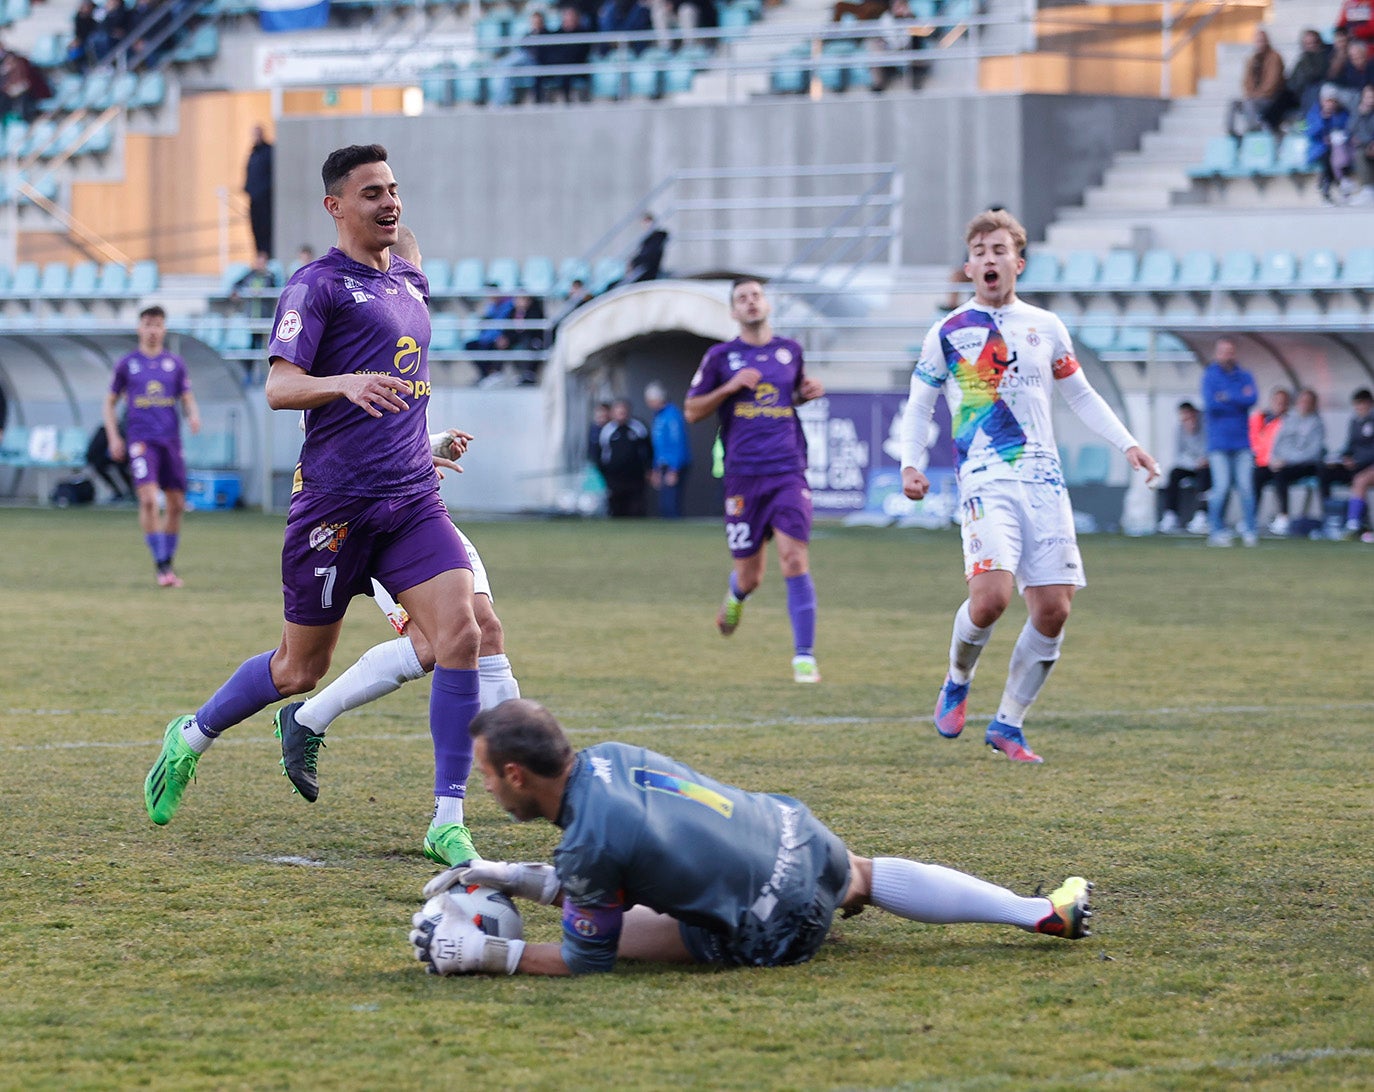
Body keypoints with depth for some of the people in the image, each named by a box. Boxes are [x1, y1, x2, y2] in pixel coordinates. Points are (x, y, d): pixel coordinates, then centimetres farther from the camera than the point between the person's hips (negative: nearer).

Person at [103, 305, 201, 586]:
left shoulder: (175, 363, 11)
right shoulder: (127, 364, 7)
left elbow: (188, 399, 12)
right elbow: (110, 402, 13)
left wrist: (194, 415, -11)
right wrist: (113, 438, 2)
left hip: (171, 440, 3)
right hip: (141, 440, -3)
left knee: (175, 504, 5)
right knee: (149, 499, -19)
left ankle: (169, 563, 21)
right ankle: (160, 565, -17)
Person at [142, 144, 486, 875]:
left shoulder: (411, 284, 17)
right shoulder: (317, 285, -6)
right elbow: (278, 387, -17)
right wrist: (345, 384, -34)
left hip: (412, 499, 6)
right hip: (337, 504, -6)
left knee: (460, 634, -15)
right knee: (300, 669, 5)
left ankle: (448, 822, -12)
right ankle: (190, 738, 34)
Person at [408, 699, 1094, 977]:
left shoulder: (590, 841, -26)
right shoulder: (606, 758, -1)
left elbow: (587, 959, -13)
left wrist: (482, 955, -13)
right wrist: (508, 878, 7)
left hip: (774, 933, -7)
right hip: (799, 835, 7)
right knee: (869, 874, 38)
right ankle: (1042, 912, 42)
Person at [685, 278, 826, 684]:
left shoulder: (790, 351, 12)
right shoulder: (721, 356, 4)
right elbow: (692, 411, 6)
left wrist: (808, 392, 7)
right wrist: (729, 387, -9)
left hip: (789, 471, 1)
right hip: (743, 477, -1)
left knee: (795, 560, -16)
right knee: (749, 576, 4)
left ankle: (804, 657, -12)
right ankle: (736, 596, 44)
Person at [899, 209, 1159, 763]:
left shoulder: (1046, 327, 13)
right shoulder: (947, 333, 5)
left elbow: (1080, 394, 24)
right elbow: (919, 405, 13)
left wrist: (1126, 444, 15)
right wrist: (911, 464, -2)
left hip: (1045, 482, 4)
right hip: (986, 482, -4)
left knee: (1053, 611, -4)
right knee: (990, 596, -23)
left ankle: (1007, 724, 11)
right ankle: (957, 682, 7)